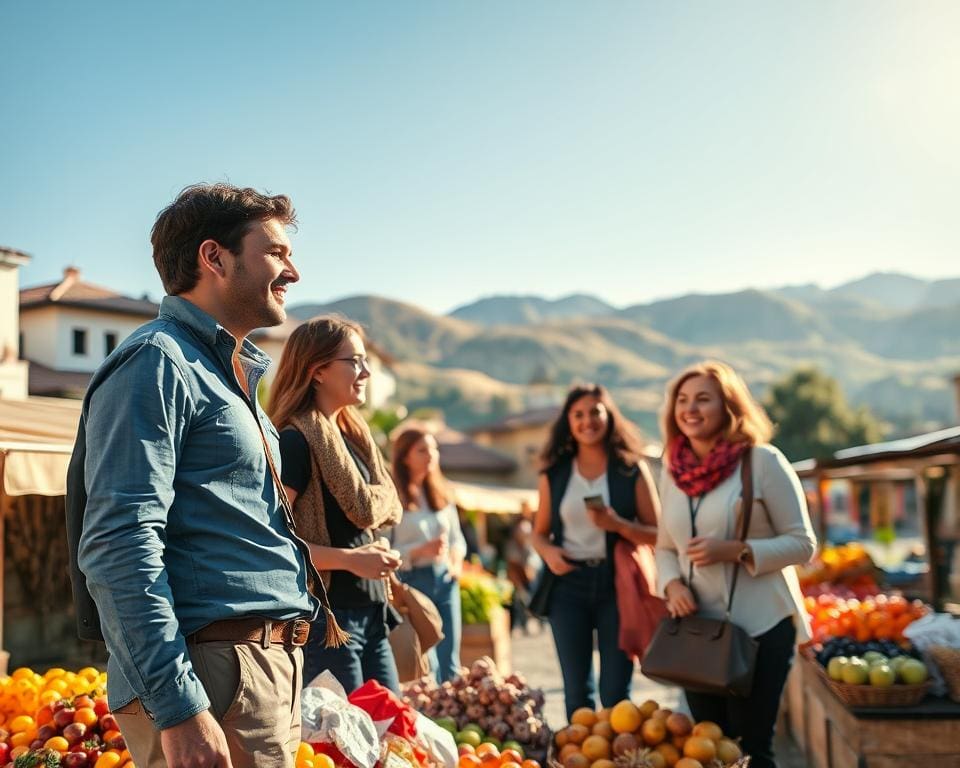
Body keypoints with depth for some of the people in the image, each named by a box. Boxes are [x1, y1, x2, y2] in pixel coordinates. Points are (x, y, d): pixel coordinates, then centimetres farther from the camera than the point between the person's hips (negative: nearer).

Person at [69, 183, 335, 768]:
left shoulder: (239, 375, 19)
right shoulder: (156, 363, -10)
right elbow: (119, 547, -20)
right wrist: (178, 709, -24)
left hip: (270, 669, 9)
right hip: (215, 676, -9)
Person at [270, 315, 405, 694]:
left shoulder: (354, 434, 14)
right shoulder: (296, 440, -12)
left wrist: (378, 553, 5)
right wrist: (349, 558, -22)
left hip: (371, 613, 9)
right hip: (327, 616, -8)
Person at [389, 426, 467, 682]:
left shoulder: (441, 494, 13)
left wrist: (457, 559, 1)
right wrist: (422, 551, -23)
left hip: (446, 579, 6)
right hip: (413, 581, -6)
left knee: (450, 665, 8)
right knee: (427, 668, -5)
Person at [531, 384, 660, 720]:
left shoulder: (632, 470, 0)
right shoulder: (554, 474, 6)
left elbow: (658, 534, -1)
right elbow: (539, 532, 13)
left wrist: (617, 525, -17)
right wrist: (548, 552, -9)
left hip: (618, 584, -2)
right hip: (568, 585, 2)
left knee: (615, 692, 2)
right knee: (576, 690, 9)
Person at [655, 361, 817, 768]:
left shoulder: (762, 461, -9)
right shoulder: (673, 470, 6)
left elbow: (802, 543, -8)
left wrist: (736, 550, -21)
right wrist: (672, 584, -6)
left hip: (759, 626, -5)